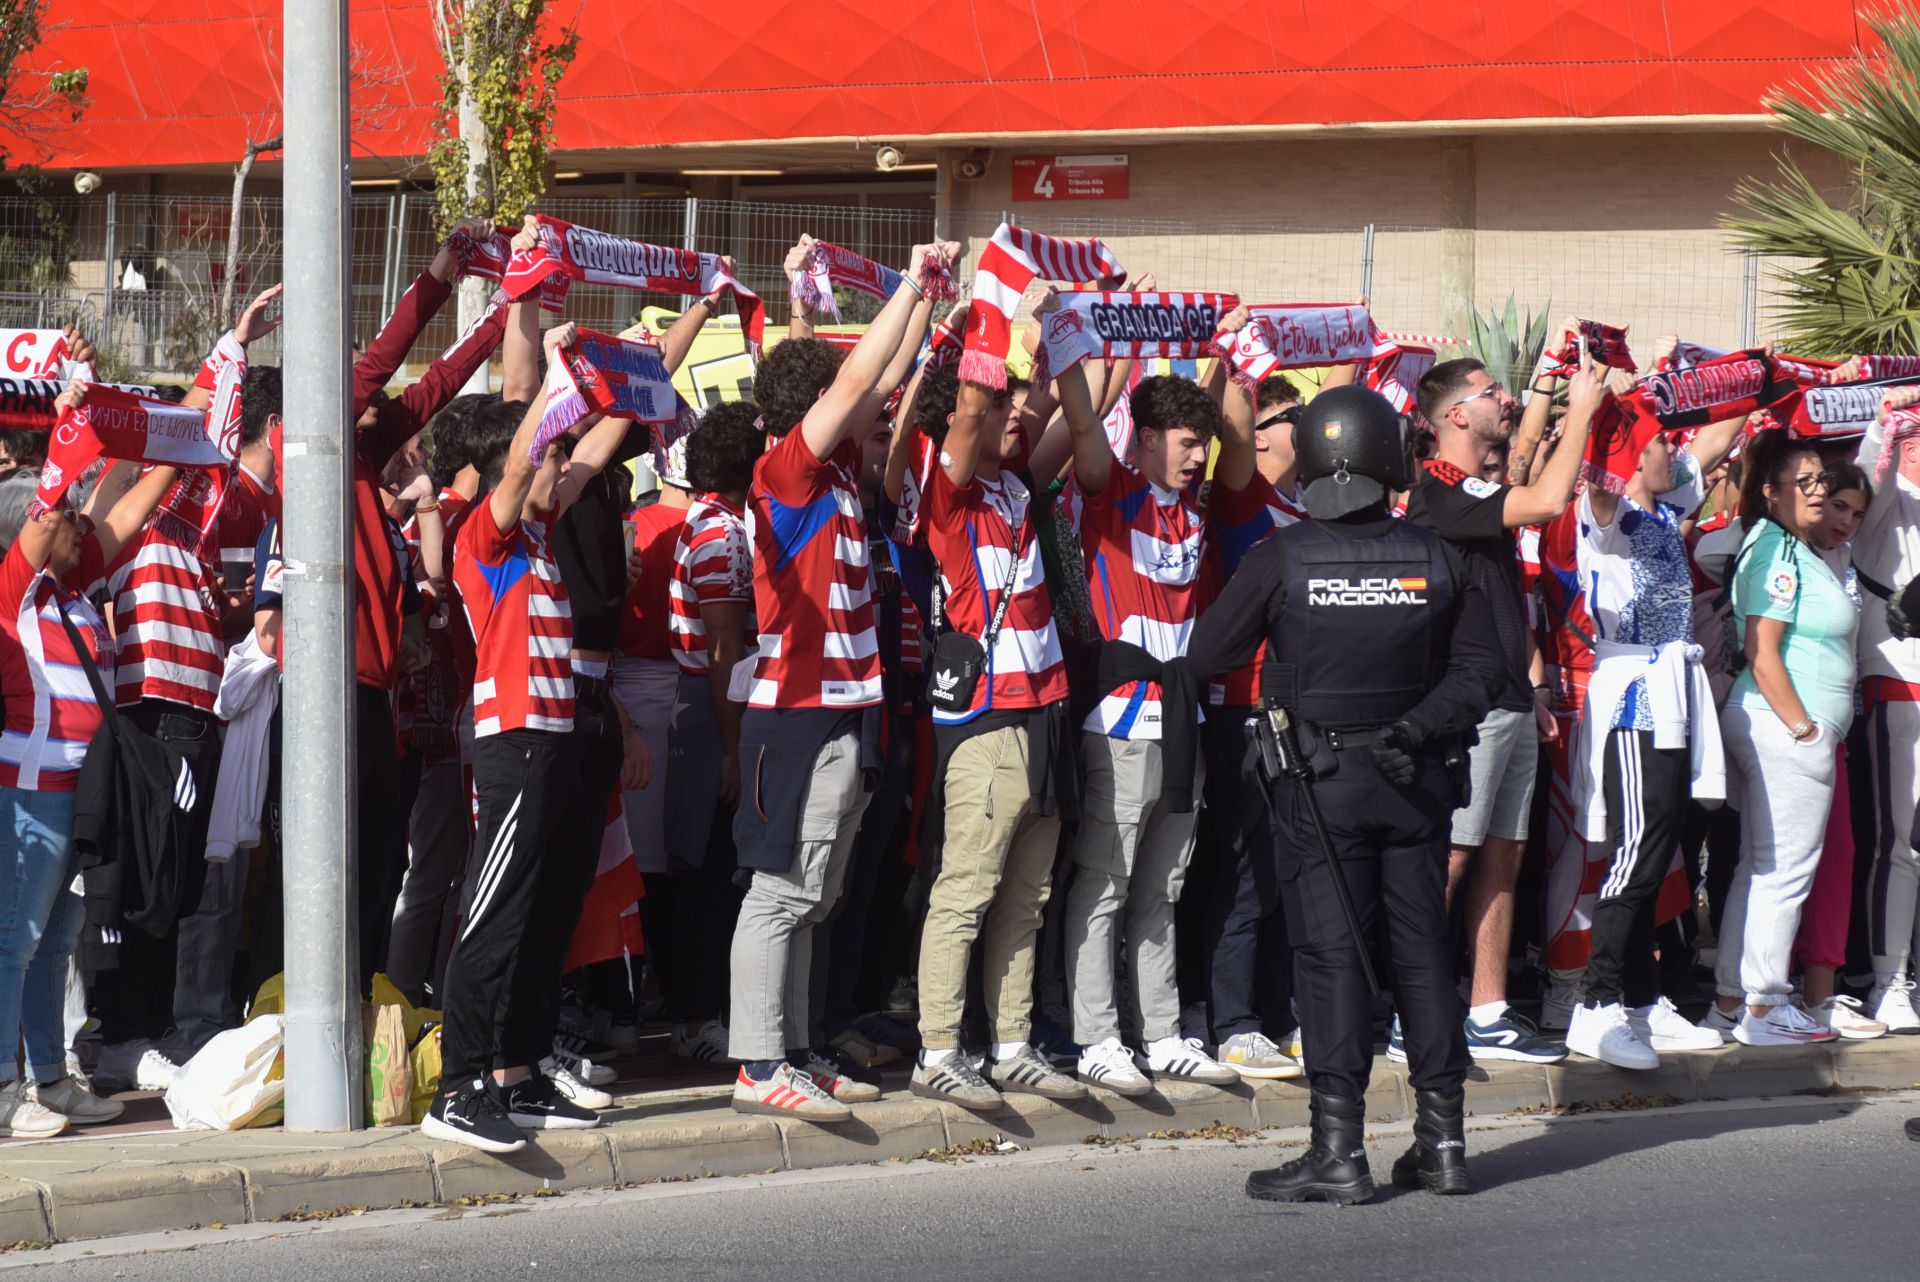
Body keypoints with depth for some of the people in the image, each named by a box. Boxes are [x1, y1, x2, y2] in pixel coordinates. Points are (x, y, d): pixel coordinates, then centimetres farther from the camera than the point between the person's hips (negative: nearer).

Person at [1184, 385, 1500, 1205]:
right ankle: (1442, 1138, 14)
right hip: (1415, 780, 3)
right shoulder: (1436, 560, -4)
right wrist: (1419, 728, -1)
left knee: (1330, 953, -1)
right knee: (1423, 950, 10)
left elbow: (1206, 657, -4)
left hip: (1320, 781, -3)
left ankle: (1339, 1149, -4)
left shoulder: (1281, 558, -11)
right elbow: (1479, 667, -3)